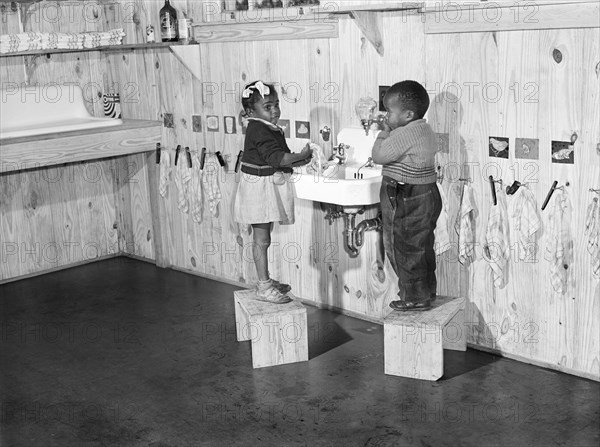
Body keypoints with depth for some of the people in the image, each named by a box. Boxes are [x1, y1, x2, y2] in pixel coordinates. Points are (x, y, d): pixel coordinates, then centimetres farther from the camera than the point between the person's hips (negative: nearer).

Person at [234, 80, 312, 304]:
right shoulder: (258, 130, -19)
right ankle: (264, 288, 2)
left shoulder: (271, 129, 12)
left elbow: (281, 158, 15)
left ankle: (266, 281, 29)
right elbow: (276, 158, -29)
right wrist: (301, 156, -24)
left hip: (270, 188, 10)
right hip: (259, 187, -10)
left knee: (263, 238, 18)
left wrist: (301, 160, 1)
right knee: (262, 239, -4)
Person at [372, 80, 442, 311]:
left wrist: (384, 132, -8)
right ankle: (427, 290, 30)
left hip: (406, 201, -10)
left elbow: (378, 155, -19)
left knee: (405, 249, 2)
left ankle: (415, 297, 11)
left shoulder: (404, 134, -22)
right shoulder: (425, 130, 10)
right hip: (427, 195, 10)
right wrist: (389, 132, 10)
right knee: (422, 246, 19)